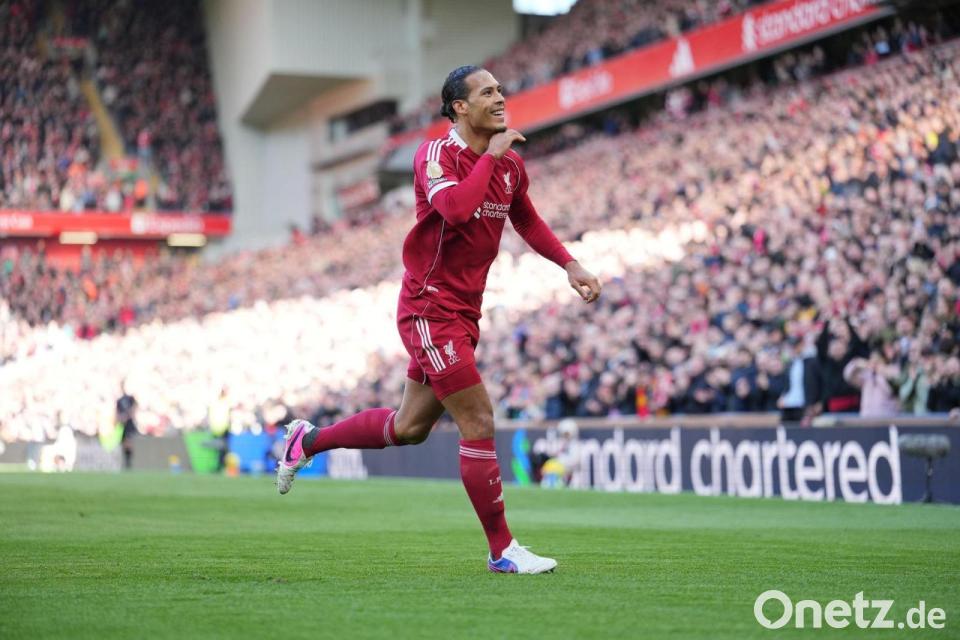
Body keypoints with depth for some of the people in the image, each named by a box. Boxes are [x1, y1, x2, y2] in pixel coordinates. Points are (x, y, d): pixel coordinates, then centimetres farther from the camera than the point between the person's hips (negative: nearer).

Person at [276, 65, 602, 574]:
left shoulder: (510, 164, 9)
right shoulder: (436, 154, -13)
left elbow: (527, 221, 27)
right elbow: (456, 208, -34)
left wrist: (570, 264, 17)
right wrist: (490, 155, -22)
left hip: (464, 312, 8)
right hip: (430, 308, -8)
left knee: (409, 427, 16)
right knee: (479, 423, -9)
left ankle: (307, 440, 36)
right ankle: (502, 550, 0)